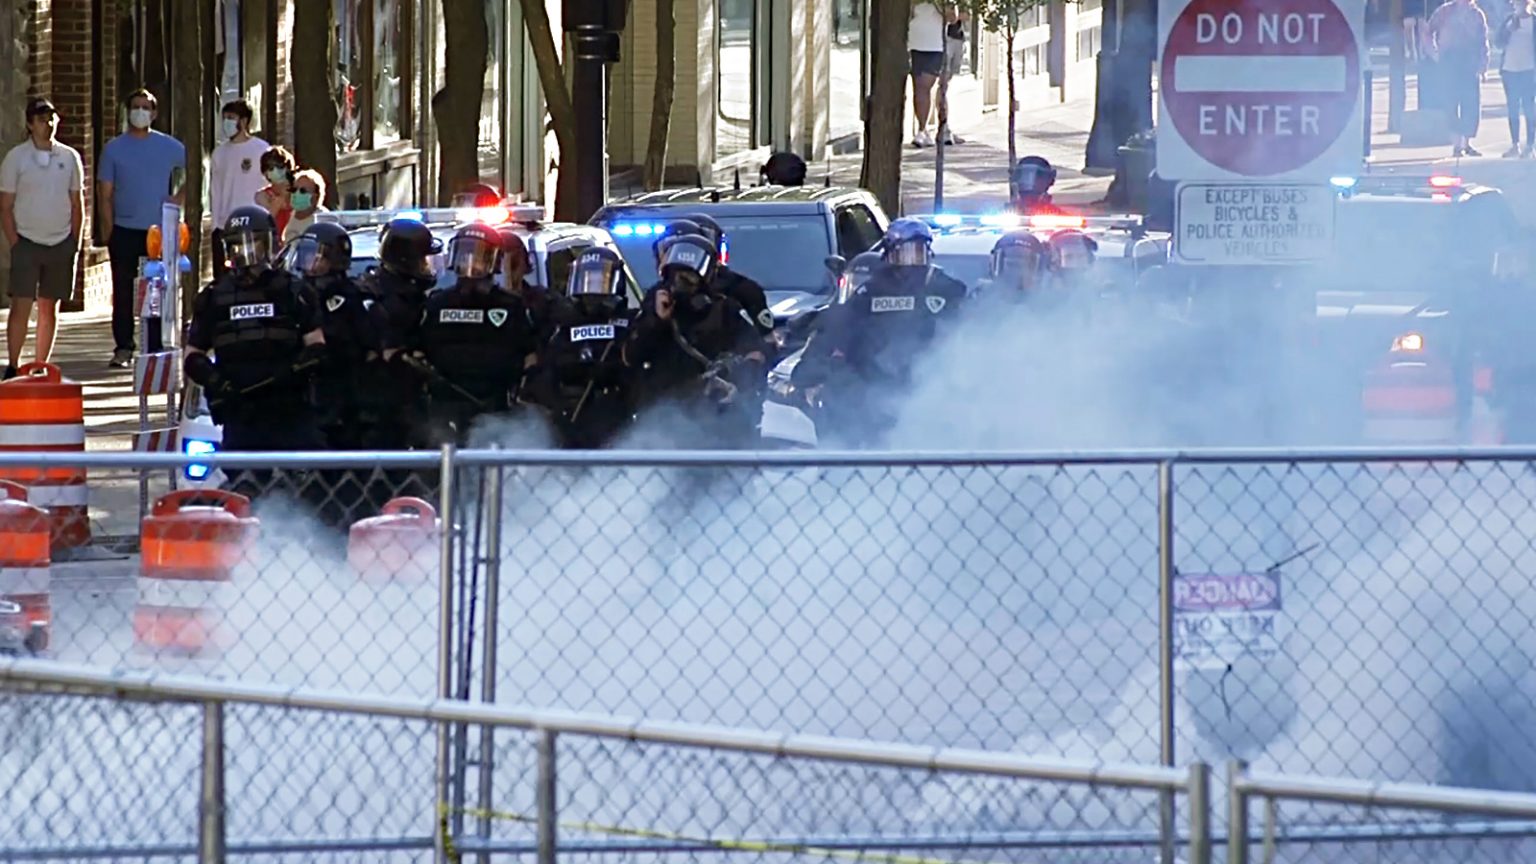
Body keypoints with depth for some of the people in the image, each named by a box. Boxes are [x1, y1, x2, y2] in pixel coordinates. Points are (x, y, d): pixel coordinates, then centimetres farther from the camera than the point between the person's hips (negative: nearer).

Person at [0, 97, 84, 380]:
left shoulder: (69, 157, 6)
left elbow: (77, 204, 11)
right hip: (27, 241, -3)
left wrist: (74, 242, 4)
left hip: (61, 243, 3)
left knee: (49, 308, 6)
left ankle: (41, 367, 12)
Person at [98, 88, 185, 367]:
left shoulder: (169, 148, 6)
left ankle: (156, 348, 5)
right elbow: (104, 194, 4)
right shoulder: (114, 149, 4)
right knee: (123, 292, 1)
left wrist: (178, 198, 3)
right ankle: (123, 348, 6)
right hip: (124, 231, 0)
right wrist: (110, 230, -3)